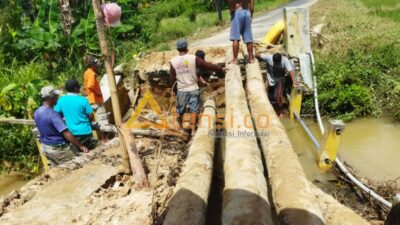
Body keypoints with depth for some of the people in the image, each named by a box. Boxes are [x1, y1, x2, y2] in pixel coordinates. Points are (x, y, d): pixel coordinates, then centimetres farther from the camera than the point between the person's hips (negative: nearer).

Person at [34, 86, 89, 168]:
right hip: (59, 149, -9)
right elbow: (66, 134, -31)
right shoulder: (52, 114, -26)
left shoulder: (37, 113, 0)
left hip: (45, 148, 9)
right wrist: (80, 146, -28)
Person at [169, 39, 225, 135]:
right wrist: (221, 69, 6)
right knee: (194, 110, 9)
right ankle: (193, 129, 11)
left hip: (181, 90, 2)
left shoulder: (173, 61, -7)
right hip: (193, 89, -1)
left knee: (180, 110, 18)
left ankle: (180, 127, 35)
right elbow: (208, 65, -5)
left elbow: (172, 78, 0)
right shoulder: (193, 58, -11)